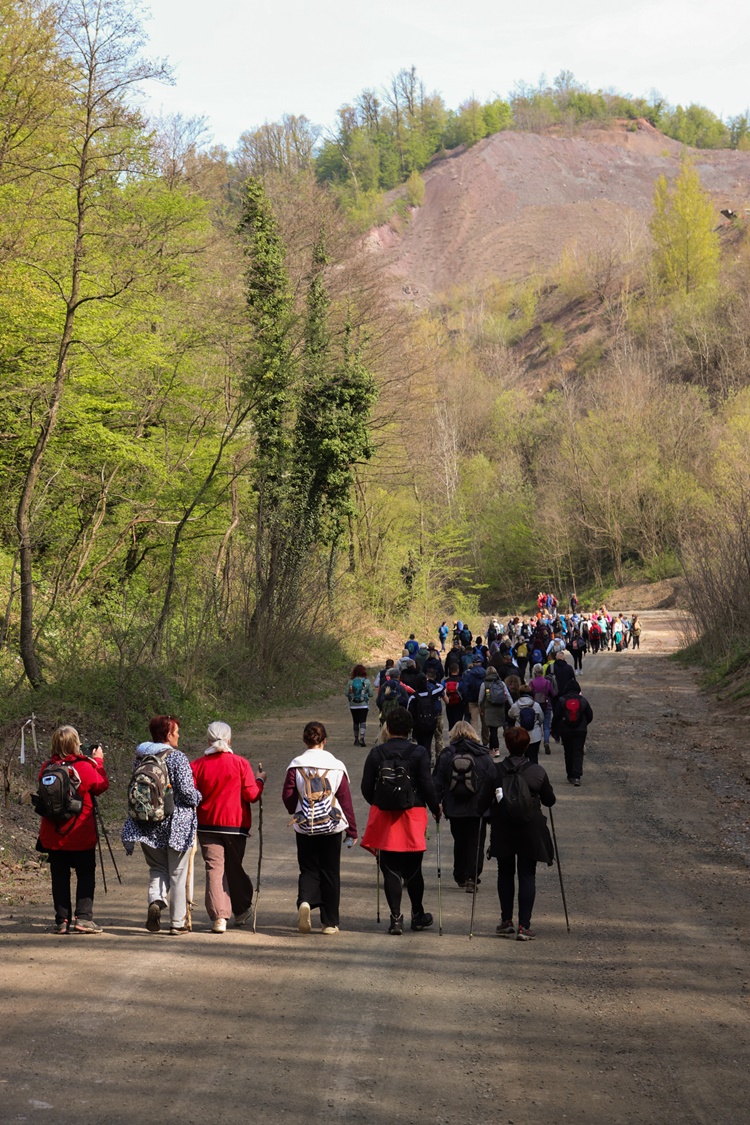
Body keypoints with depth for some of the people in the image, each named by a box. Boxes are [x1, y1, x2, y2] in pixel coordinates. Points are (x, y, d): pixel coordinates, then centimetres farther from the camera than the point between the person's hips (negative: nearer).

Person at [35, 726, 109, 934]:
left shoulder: (47, 768, -3)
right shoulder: (84, 767, -13)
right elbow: (102, 785, 0)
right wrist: (98, 762, 11)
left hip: (52, 836, 3)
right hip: (80, 835, -3)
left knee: (59, 877, 9)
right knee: (86, 875, 6)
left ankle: (62, 920, 9)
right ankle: (83, 917, -3)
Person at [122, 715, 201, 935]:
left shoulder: (141, 757, 4)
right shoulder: (177, 758, -12)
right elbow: (186, 790, -17)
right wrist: (197, 798, 3)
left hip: (148, 824, 4)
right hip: (176, 825, -4)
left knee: (157, 869, 17)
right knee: (177, 873, 6)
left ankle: (156, 900, -11)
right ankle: (178, 923, 9)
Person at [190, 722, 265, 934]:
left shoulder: (197, 765, -3)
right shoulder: (240, 763, -7)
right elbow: (252, 795, -7)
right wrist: (260, 780, 10)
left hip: (207, 826, 0)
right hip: (235, 825, 0)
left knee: (214, 869, -2)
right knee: (234, 868, 16)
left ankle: (219, 917, -13)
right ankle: (241, 910, 31)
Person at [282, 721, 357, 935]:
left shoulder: (296, 765, -5)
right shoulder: (336, 766, -4)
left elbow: (287, 796, -3)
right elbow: (346, 800, -2)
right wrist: (352, 831, 5)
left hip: (304, 828, 0)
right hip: (332, 828, 0)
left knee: (308, 870, 12)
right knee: (330, 873, 9)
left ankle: (304, 901, -17)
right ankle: (329, 922, 11)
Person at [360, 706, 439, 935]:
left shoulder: (376, 753, -1)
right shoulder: (419, 753, -6)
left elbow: (366, 787, 1)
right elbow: (427, 785, -8)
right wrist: (435, 809, 8)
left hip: (384, 816, 1)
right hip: (412, 816, -1)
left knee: (390, 870, 5)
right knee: (413, 869, 12)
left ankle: (396, 917, 0)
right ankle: (418, 915, 24)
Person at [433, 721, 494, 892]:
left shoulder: (446, 755, 0)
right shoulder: (483, 756, -2)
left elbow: (437, 781, -1)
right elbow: (492, 781, -3)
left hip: (454, 808, 2)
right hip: (478, 808, -2)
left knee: (459, 841, 17)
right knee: (476, 843, 4)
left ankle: (460, 876, 24)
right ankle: (471, 877, -8)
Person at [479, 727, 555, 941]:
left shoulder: (495, 770, -8)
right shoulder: (538, 772, -7)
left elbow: (483, 802, -8)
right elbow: (549, 801, 4)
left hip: (502, 831, 1)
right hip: (530, 830, -1)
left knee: (505, 873, 16)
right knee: (527, 875, 4)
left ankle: (506, 922, 17)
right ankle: (524, 926, -1)